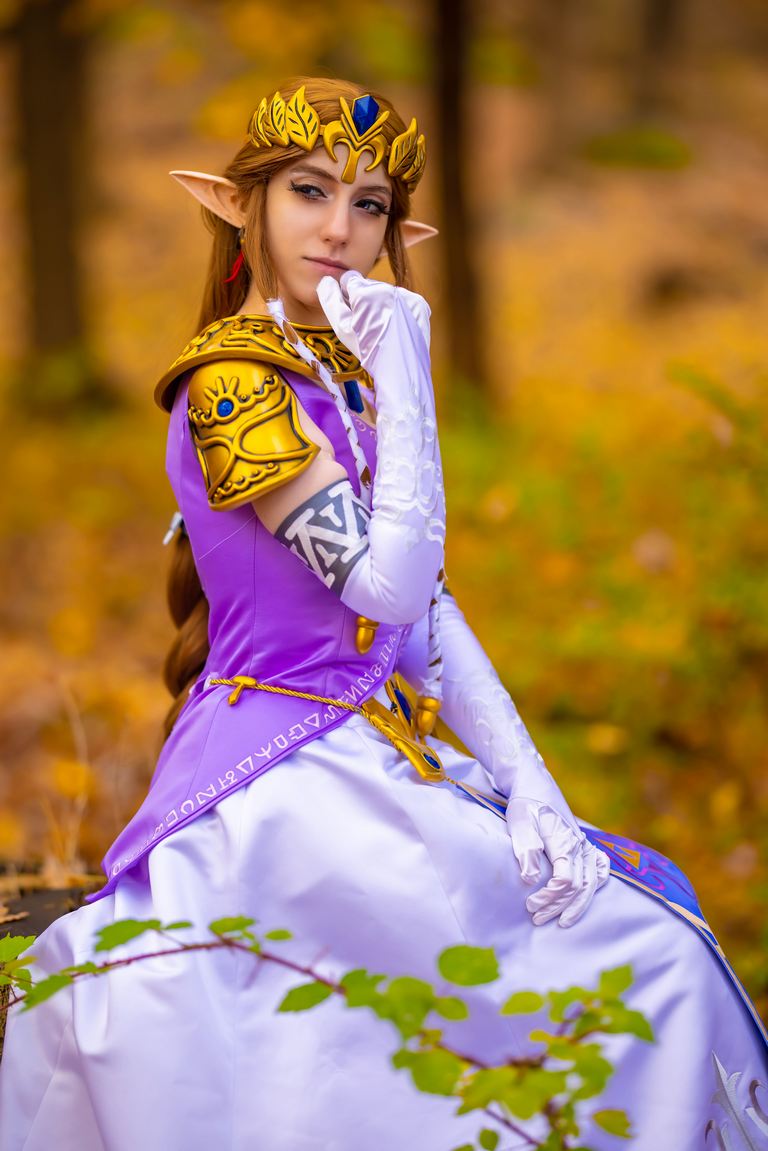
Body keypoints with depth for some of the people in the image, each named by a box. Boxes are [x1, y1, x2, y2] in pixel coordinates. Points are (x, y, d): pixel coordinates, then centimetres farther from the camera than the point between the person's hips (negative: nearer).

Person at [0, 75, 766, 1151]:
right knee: (650, 963, -12)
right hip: (293, 774, -8)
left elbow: (435, 614, 9)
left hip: (376, 761, 8)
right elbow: (384, 582, -23)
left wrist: (530, 792, -3)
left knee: (660, 954, 0)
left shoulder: (343, 375, 14)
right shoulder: (229, 378, -13)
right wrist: (406, 380, -16)